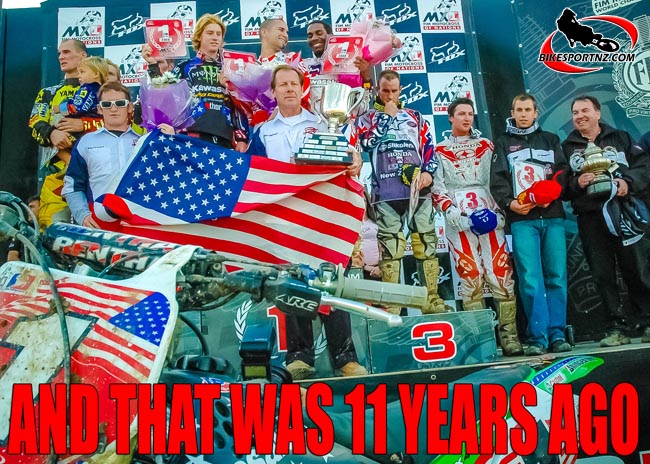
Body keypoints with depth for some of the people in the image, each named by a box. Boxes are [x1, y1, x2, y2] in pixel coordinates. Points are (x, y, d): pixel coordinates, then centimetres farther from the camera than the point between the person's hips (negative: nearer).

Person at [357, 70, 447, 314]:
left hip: (418, 189, 2)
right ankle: (391, 305, 2)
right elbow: (368, 143, -8)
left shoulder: (415, 117, 19)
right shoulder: (367, 118, 13)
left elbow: (429, 147, 14)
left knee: (426, 244, 2)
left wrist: (429, 172, -4)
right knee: (390, 248, -3)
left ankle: (433, 301, 8)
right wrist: (387, 116, -1)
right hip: (386, 193, -2)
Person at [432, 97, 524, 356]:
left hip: (490, 217, 1)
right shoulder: (440, 151, 13)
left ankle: (509, 336, 1)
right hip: (459, 222, -1)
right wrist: (457, 216, -10)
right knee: (470, 279, -3)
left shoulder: (486, 146, 19)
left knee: (501, 275, -5)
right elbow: (437, 190, 4)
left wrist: (497, 211, -4)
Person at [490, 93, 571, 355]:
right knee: (530, 279, -8)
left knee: (557, 277, -1)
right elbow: (498, 179, 3)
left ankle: (557, 334, 6)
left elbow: (563, 171, 7)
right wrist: (509, 202, -14)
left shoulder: (550, 140, 21)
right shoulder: (503, 144, 16)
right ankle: (538, 338, -4)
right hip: (522, 219, -2)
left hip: (553, 216, 2)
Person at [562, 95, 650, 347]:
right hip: (590, 218, 1)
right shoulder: (566, 147, 14)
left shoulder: (620, 137, 14)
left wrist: (629, 182, -13)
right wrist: (576, 183, -12)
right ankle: (617, 328, 7)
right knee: (603, 275, 1)